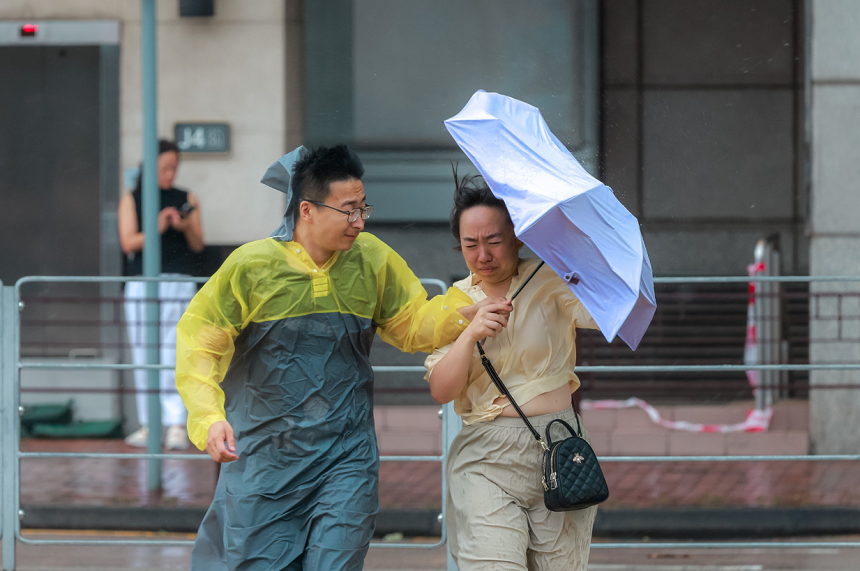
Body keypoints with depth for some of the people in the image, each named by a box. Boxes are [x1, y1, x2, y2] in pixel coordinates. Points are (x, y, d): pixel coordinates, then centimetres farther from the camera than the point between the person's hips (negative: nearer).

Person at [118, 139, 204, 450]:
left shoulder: (186, 200, 11)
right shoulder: (131, 200, 8)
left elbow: (198, 245, 8)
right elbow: (128, 242, -3)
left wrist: (185, 227, -13)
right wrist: (157, 229, -18)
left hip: (178, 285, -1)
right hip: (141, 285, 1)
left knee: (174, 354, -9)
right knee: (143, 357, 2)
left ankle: (177, 425, -14)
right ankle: (148, 424, 7)